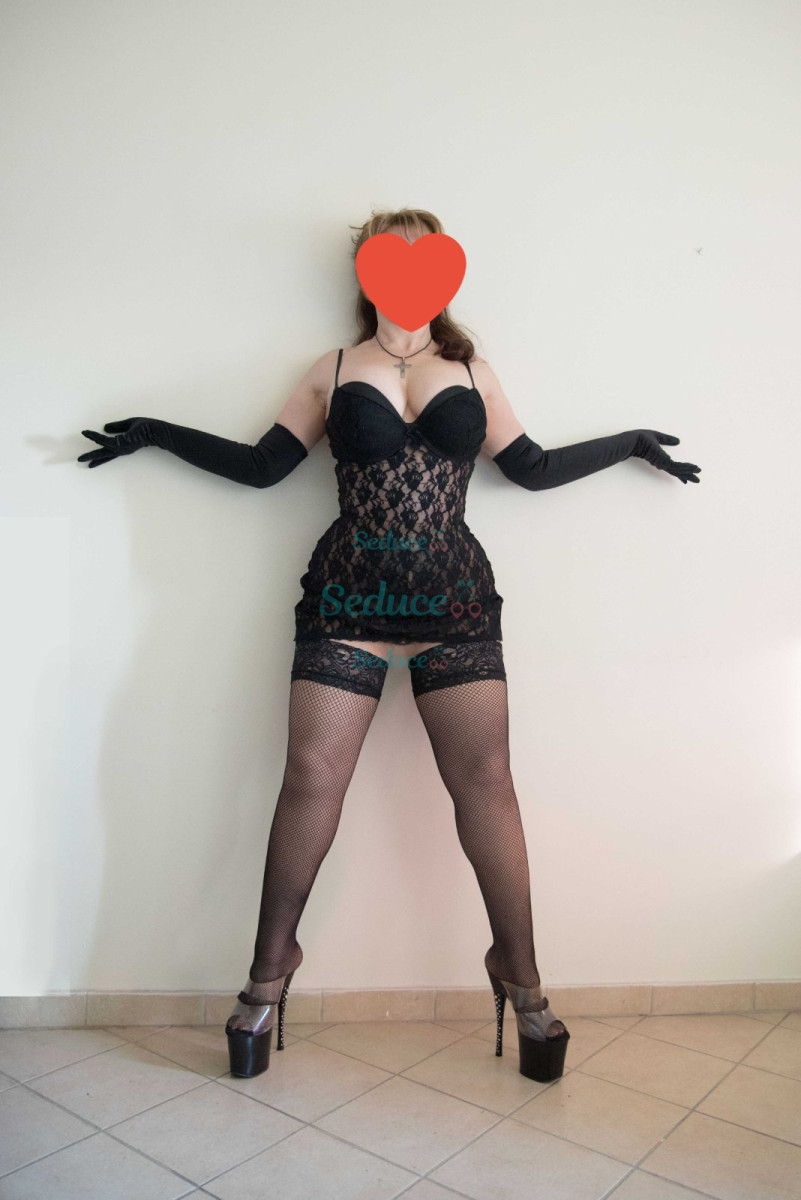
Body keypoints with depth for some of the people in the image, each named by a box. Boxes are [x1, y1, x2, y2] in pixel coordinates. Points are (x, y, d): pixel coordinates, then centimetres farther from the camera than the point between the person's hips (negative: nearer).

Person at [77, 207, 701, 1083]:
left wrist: (628, 443, 21)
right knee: (312, 777, -3)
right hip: (348, 596, 0)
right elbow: (261, 465, 13)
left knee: (485, 780, -3)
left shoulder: (472, 372, 18)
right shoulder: (333, 371, 15)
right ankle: (269, 971, 16)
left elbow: (533, 469, 19)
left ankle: (520, 977, 13)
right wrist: (158, 434, 14)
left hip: (454, 599, 1)